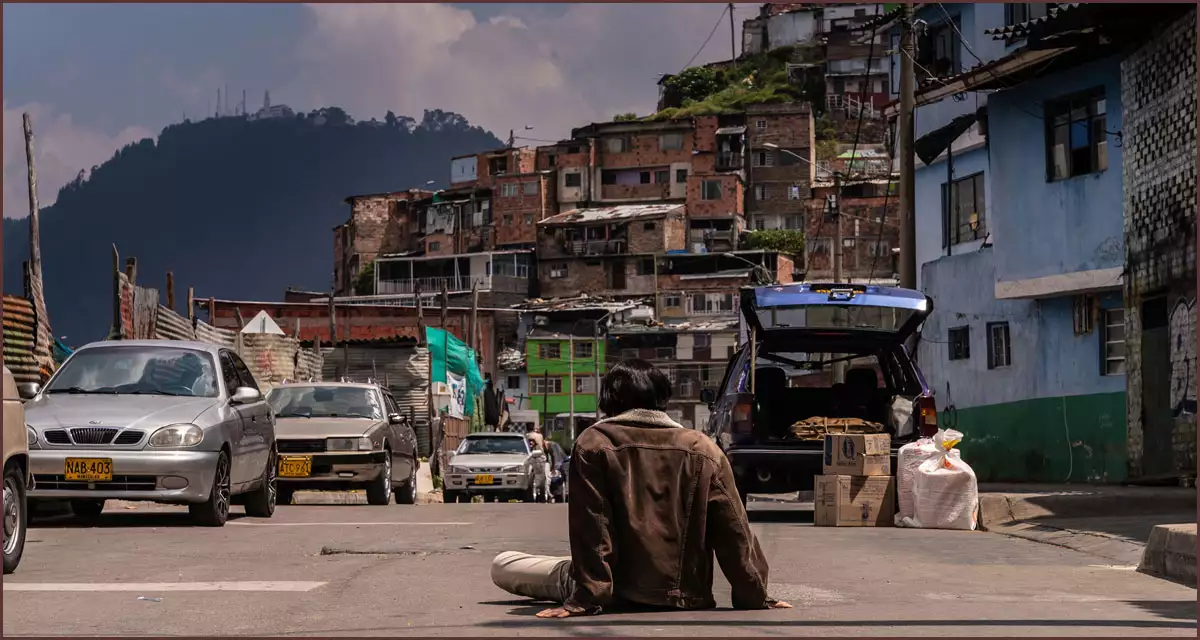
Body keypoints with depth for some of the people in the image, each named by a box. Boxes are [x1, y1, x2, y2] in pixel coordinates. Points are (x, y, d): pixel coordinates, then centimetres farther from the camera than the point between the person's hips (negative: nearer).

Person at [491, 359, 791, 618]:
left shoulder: (594, 443, -4)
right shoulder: (704, 449, 2)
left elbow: (590, 528, -12)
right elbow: (734, 533, 1)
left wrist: (587, 597, -12)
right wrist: (754, 598, 8)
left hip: (623, 592, -5)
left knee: (502, 565, 8)